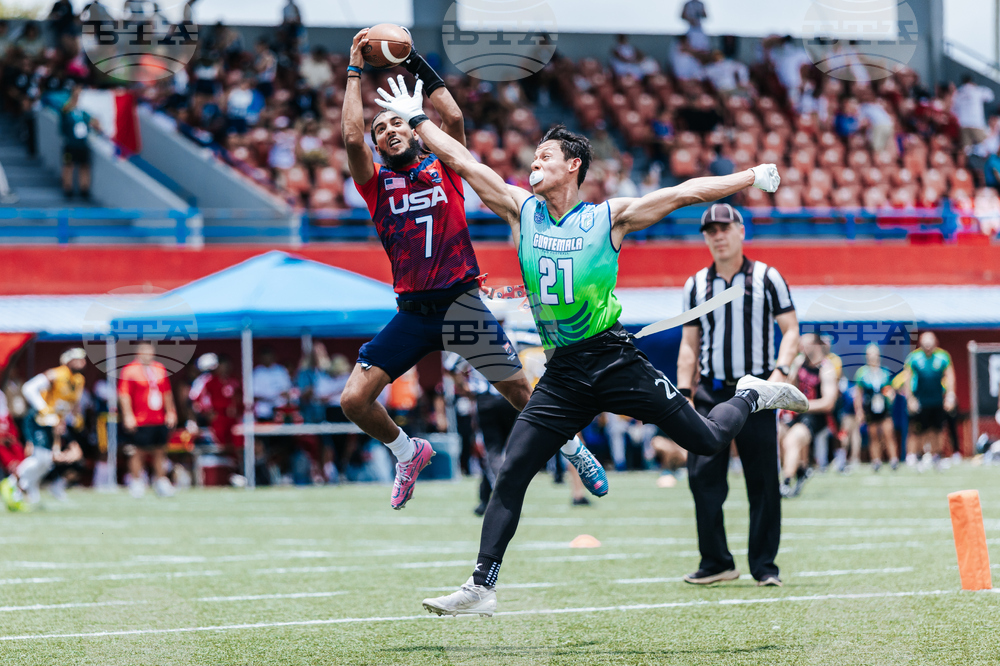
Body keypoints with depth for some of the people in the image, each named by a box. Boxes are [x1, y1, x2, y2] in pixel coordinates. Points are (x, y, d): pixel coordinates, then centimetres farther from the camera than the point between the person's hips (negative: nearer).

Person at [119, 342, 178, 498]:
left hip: (159, 420, 6)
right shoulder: (130, 370, -8)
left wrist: (170, 412, 18)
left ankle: (160, 480, 21)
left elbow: (167, 392, 21)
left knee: (160, 451, 11)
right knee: (138, 452, -2)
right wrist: (128, 415, -16)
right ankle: (136, 481, 9)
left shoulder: (160, 369, 13)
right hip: (139, 421, -6)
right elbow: (124, 394, -11)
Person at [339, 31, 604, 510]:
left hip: (461, 303, -1)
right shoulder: (377, 183, 7)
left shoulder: (442, 168, 8)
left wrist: (420, 67, -4)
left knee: (519, 392, 2)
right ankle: (409, 453, 18)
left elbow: (454, 119, -9)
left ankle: (573, 448, 29)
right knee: (353, 401, -9)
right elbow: (352, 136, -8)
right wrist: (355, 71, -4)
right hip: (412, 313, 1)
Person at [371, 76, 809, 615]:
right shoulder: (521, 210, 8)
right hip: (562, 373, 2)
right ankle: (481, 587, -4)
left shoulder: (609, 217, 0)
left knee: (708, 440, 0)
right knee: (510, 477, -7)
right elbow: (461, 161, 10)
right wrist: (416, 119, 11)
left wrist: (751, 177, -5)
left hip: (615, 361, -2)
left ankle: (751, 395, 32)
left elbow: (684, 193, -2)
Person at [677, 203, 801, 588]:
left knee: (763, 482, -2)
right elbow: (689, 345, 16)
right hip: (710, 393, 3)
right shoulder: (696, 286, 12)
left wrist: (780, 370, -15)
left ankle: (764, 566, 6)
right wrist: (683, 393, 6)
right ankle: (716, 563, 3)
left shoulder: (767, 278, 4)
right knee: (702, 476, -7)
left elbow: (791, 329, 1)